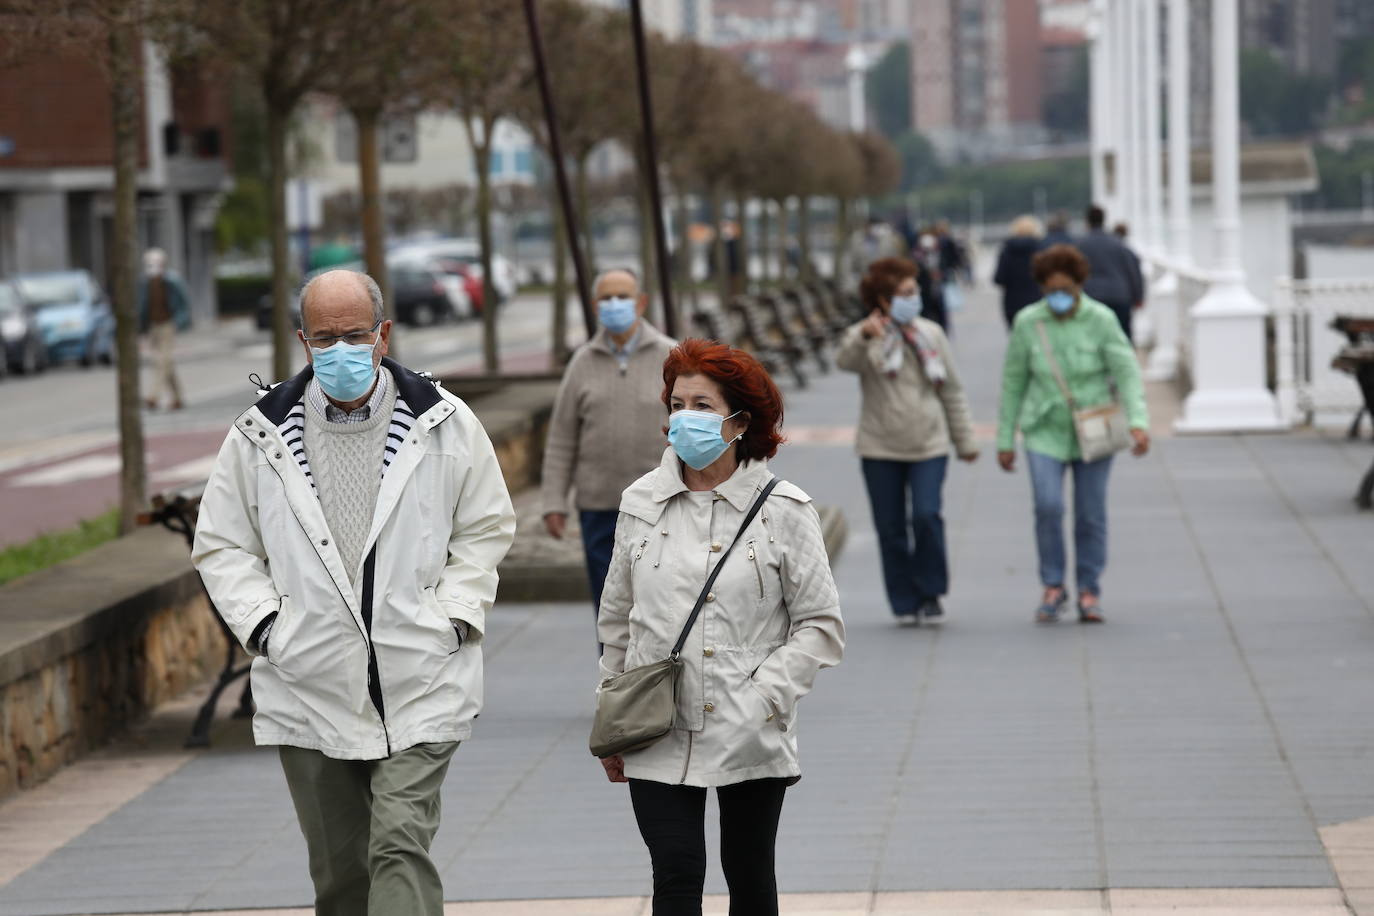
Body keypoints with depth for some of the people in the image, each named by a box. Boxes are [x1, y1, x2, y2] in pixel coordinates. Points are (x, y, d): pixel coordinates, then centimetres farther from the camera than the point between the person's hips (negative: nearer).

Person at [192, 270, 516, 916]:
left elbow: (485, 528, 10)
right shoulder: (260, 434, 2)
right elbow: (221, 544, 9)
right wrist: (262, 621, -5)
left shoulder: (443, 422, 1)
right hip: (310, 688, 2)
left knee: (401, 844, -13)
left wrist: (453, 614, -2)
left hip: (420, 687, -2)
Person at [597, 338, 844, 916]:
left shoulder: (783, 511, -3)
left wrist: (762, 700, -14)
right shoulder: (641, 503, 5)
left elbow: (821, 627, -2)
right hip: (658, 735, 1)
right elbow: (618, 620, 14)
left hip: (751, 740, -1)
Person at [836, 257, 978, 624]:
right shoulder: (868, 339, -2)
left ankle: (930, 594, 1)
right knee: (891, 528, 3)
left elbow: (952, 391, 14)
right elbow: (845, 360, -25)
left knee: (926, 517, -15)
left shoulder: (931, 335, 8)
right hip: (881, 450, -1)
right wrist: (862, 336, -45)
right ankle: (905, 603, 14)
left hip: (928, 446, 1)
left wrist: (964, 440, 14)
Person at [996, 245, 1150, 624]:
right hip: (1046, 432, 0)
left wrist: (1138, 421, -26)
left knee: (1091, 514, 2)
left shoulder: (1100, 320, -7)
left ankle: (1089, 592, 17)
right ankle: (1053, 586, -1)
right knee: (1048, 505, -17)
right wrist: (1005, 439, 6)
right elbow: (1013, 382, 4)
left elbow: (1127, 370, -12)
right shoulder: (1027, 323, -3)